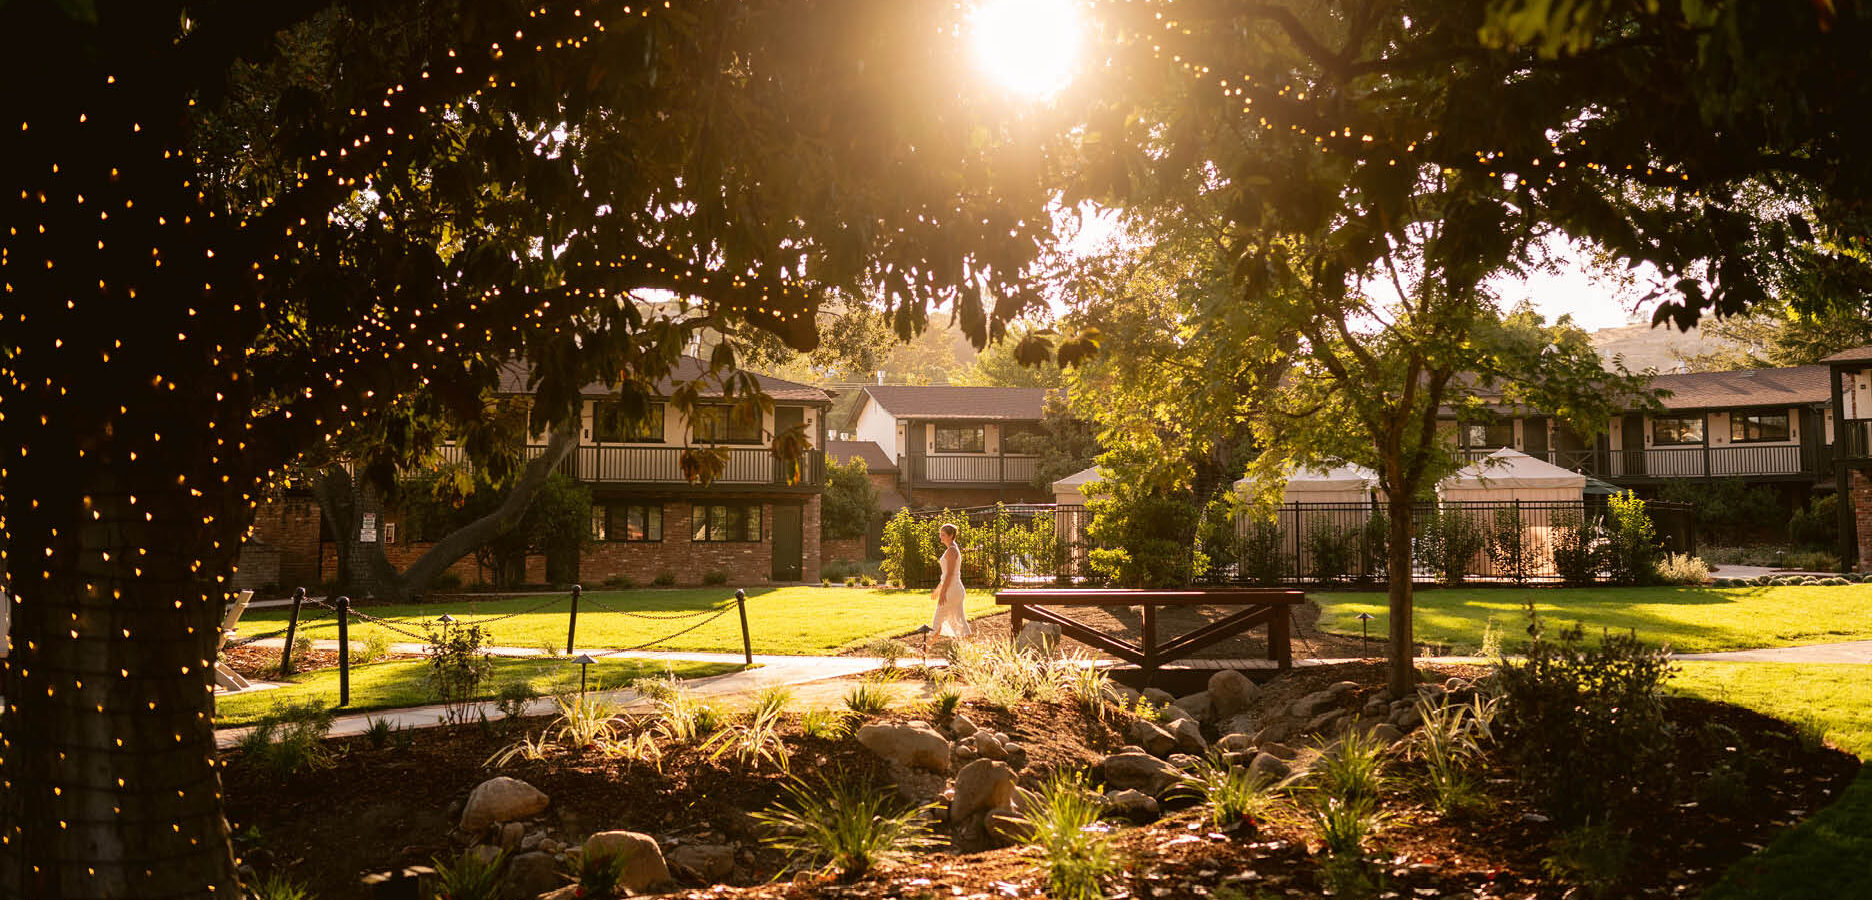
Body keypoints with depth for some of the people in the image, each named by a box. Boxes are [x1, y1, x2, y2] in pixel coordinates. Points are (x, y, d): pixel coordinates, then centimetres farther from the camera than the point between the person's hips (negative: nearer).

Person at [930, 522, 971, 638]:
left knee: (938, 621, 0)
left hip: (951, 590, -10)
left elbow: (950, 573, -19)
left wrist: (942, 592, -20)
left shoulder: (951, 550, -14)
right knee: (959, 620, 8)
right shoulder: (955, 549, 16)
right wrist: (937, 589, 27)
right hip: (957, 589, 10)